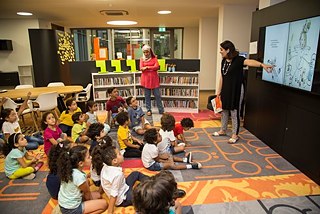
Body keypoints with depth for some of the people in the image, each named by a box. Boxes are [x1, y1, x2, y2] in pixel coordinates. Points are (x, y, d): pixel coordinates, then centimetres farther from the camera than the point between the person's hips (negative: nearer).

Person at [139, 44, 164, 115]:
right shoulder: (142, 59, 6)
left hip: (154, 79, -1)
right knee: (147, 95, 6)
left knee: (157, 95, 2)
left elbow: (157, 67, -9)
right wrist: (152, 68, -14)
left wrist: (147, 67, -12)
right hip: (146, 79, 1)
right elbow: (141, 68, -7)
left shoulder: (154, 58, 5)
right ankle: (148, 110, 17)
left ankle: (161, 110, 9)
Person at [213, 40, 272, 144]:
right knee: (224, 110, 17)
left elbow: (250, 62, -36)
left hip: (236, 90, -7)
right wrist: (219, 90, 14)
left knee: (234, 112, 1)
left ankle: (235, 135, 15)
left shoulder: (238, 60, -16)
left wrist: (262, 64, -55)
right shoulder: (223, 61, 5)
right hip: (225, 89, 7)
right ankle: (223, 130, 34)